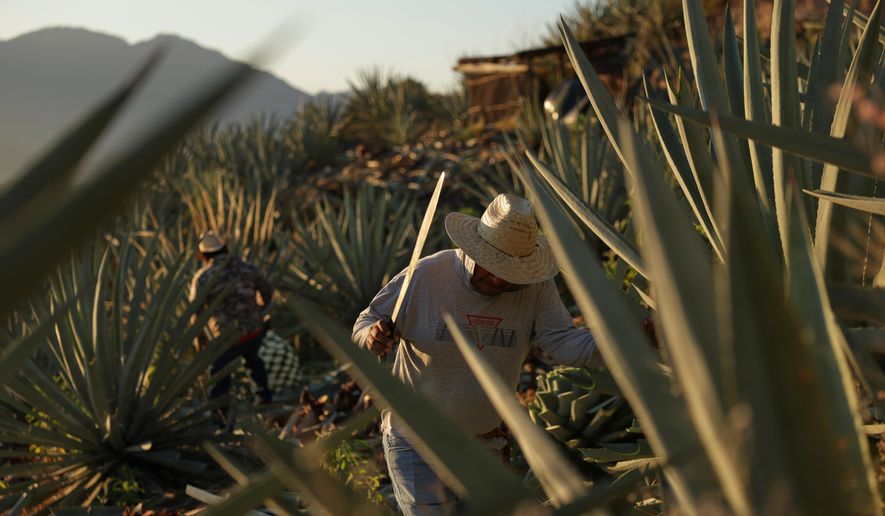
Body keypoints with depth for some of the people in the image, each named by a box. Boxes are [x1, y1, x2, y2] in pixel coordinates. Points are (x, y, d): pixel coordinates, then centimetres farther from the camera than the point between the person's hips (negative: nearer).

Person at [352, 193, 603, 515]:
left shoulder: (535, 287, -11)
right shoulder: (427, 275, -16)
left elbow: (559, 342, -20)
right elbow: (367, 321, -8)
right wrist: (372, 336, -32)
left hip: (484, 441, 4)